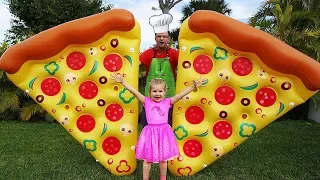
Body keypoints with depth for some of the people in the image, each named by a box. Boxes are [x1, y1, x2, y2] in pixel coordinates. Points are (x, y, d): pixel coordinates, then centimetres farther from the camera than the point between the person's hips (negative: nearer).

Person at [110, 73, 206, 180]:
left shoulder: (167, 102, 1)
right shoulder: (147, 101, -2)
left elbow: (181, 94, -6)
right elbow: (134, 91, -10)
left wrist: (193, 86, -14)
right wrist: (122, 81, -18)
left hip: (163, 132, 1)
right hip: (150, 132, -1)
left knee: (163, 159, 15)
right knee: (148, 159, 12)